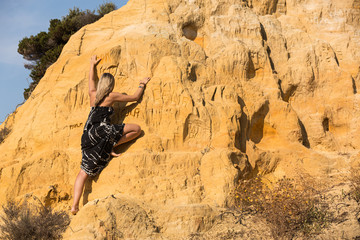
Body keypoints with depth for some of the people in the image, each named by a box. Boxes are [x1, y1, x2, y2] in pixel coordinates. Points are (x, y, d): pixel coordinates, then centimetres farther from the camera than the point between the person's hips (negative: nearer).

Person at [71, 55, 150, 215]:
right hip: (101, 131, -6)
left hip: (88, 136, 6)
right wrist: (142, 85, 33)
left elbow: (91, 80, 41)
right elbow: (135, 97, 16)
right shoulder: (112, 96, 6)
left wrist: (92, 65, 57)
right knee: (136, 129, -3)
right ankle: (112, 147, -4)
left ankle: (75, 206, -8)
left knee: (84, 172, 4)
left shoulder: (93, 94, 19)